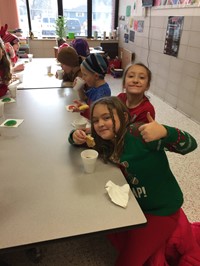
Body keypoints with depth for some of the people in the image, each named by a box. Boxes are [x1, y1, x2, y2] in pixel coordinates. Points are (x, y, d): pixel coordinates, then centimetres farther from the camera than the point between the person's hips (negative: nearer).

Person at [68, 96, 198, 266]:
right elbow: (79, 138, 11)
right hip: (134, 204, 7)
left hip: (162, 210, -6)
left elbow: (190, 144, -28)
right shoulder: (105, 141, -5)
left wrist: (165, 132, -48)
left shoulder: (138, 134, -27)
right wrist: (76, 136, -13)